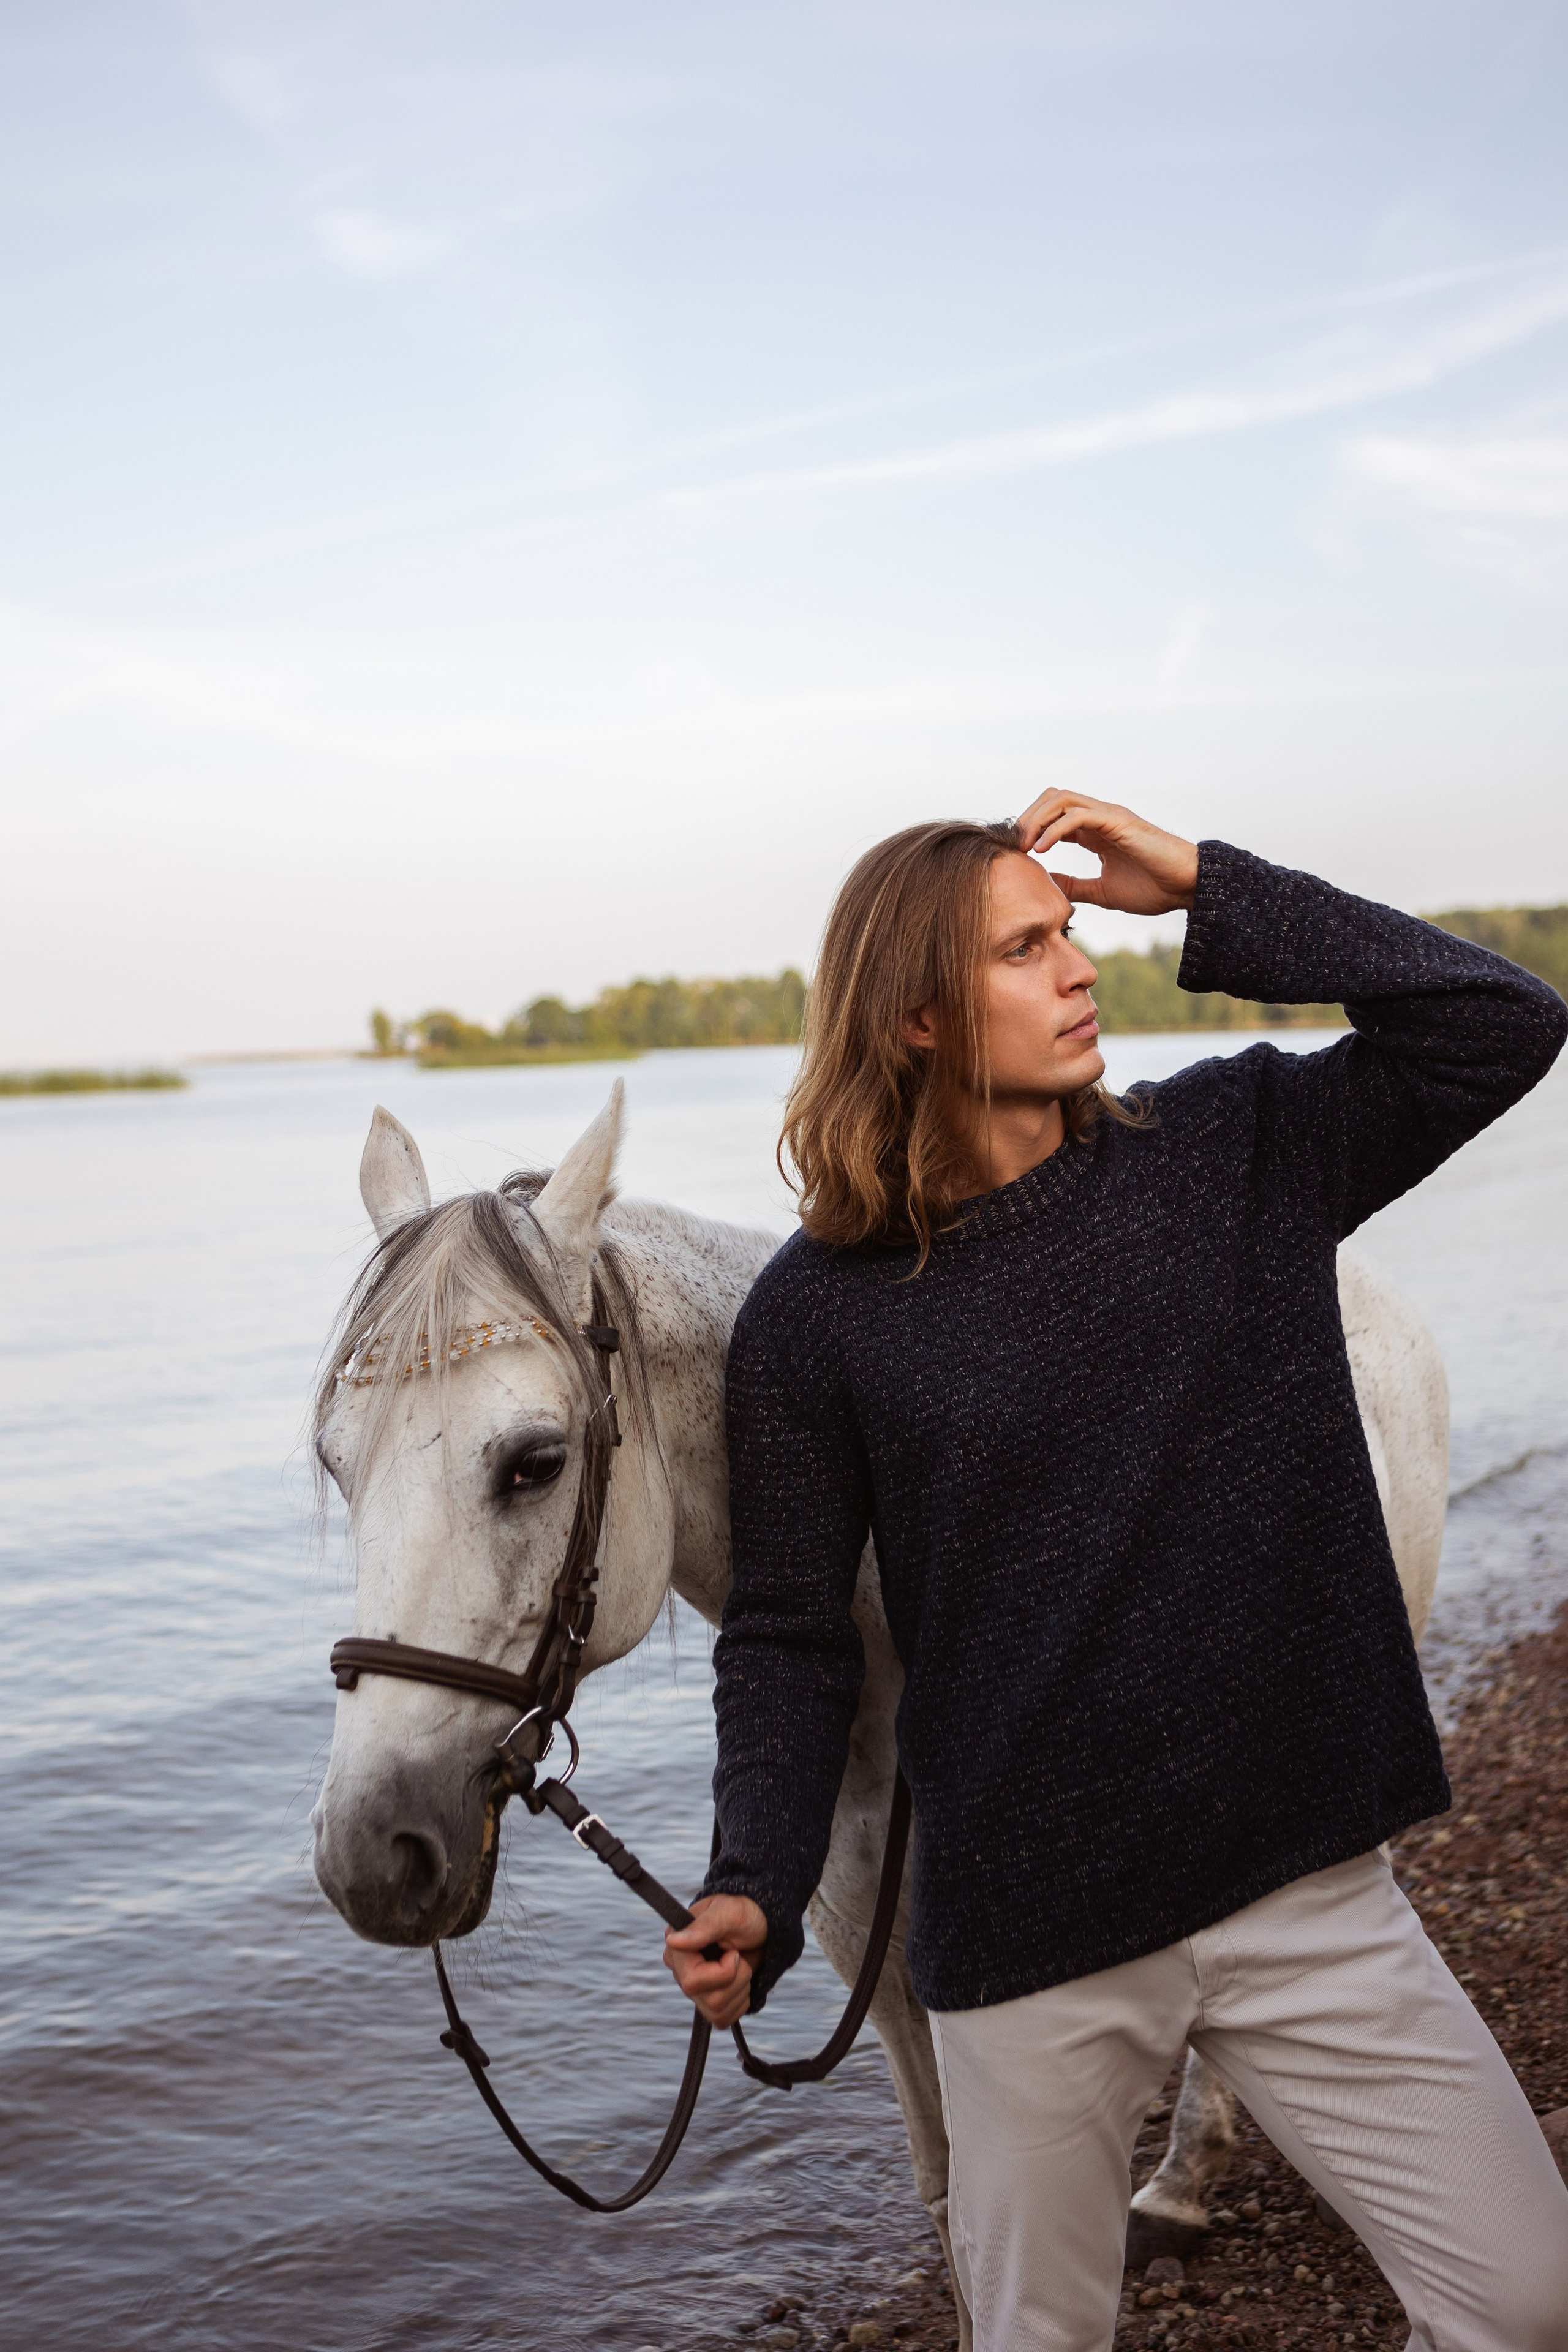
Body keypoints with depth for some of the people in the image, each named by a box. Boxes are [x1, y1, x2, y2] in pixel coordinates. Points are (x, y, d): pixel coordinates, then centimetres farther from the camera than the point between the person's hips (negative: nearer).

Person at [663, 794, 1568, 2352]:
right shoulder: (816, 1313, -6)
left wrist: (1201, 889, -11)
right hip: (1026, 1933, -1)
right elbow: (788, 1636, -2)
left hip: (1303, 1888, 2)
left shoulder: (1236, 1154, 0)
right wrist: (755, 1890, -17)